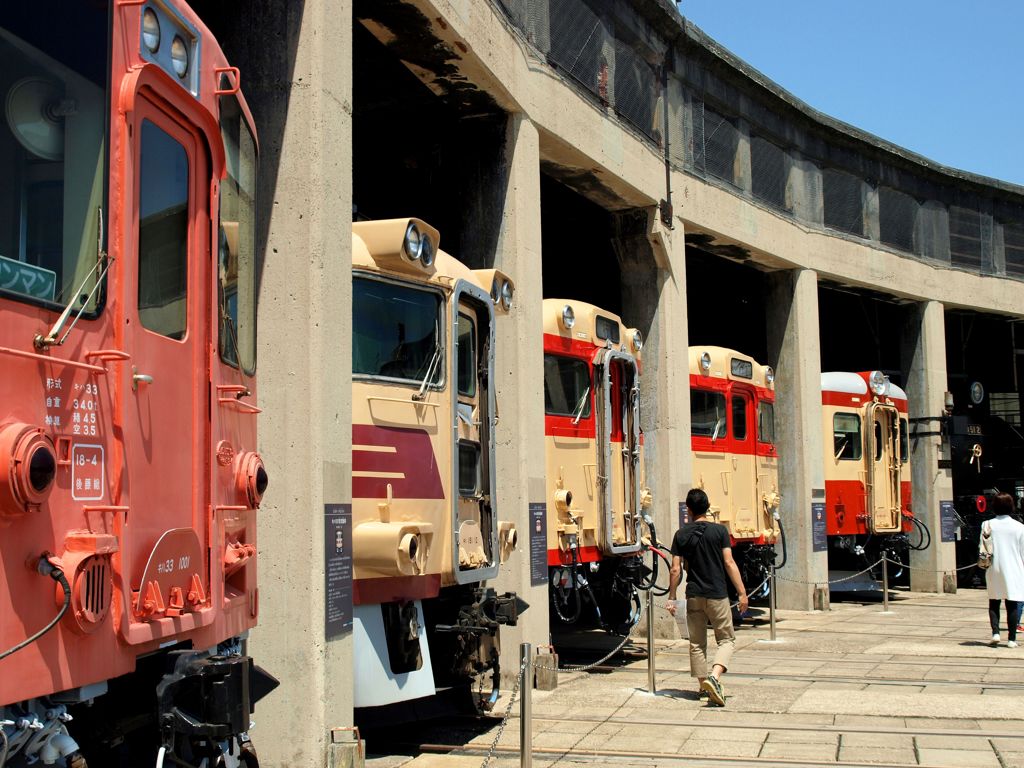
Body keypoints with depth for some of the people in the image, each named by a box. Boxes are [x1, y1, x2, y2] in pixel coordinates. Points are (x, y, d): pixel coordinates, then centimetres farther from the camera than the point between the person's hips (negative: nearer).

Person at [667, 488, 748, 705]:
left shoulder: (681, 535, 1)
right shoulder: (719, 530, -5)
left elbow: (676, 570, -1)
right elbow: (729, 563, -9)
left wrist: (672, 598, 7)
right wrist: (742, 592, -5)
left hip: (694, 596, 2)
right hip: (717, 594, -2)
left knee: (697, 643, 13)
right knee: (726, 639, 7)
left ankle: (704, 684, 18)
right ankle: (714, 676, -15)